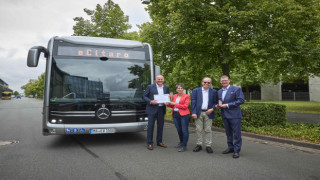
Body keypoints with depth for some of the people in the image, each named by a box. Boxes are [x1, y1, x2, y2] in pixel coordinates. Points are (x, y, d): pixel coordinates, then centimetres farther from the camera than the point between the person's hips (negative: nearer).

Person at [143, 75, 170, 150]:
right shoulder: (150, 87, -2)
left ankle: (159, 141, 25)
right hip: (152, 109, -4)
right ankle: (150, 143, 8)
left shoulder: (166, 88, 10)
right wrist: (150, 101, -18)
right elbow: (144, 96, -2)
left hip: (161, 109, 4)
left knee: (160, 126, 11)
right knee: (150, 126, -1)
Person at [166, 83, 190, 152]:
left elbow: (185, 106, -12)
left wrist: (175, 104, -14)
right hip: (175, 114, 5)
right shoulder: (174, 96, 12)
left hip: (183, 115, -5)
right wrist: (168, 104, -4)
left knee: (184, 130, -4)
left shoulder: (186, 96, -4)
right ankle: (181, 142, 33)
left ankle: (184, 146, 3)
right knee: (179, 130, 14)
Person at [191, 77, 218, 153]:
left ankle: (208, 146, 11)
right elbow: (193, 102, 0)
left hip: (208, 113, 0)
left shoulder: (213, 92, 7)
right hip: (198, 113, 0)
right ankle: (199, 145, 16)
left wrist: (212, 109, -11)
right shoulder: (196, 91, 5)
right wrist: (194, 112, -10)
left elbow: (215, 102, 8)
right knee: (199, 130, 5)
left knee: (208, 130, 3)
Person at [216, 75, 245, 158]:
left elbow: (241, 100, -13)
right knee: (228, 133, 15)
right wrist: (218, 105, 0)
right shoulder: (219, 91, 14)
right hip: (225, 115, 6)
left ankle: (236, 151, 7)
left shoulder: (236, 89, -5)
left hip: (234, 115, -6)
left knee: (236, 134, -2)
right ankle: (230, 148, 28)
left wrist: (227, 105, -17)